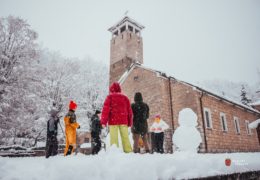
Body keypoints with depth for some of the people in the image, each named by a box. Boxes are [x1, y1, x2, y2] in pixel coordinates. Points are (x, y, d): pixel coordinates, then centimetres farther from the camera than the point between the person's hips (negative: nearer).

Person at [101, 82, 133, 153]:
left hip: (113, 120, -3)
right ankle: (128, 150, 7)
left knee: (114, 137, -1)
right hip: (123, 120, 3)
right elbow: (129, 110, 15)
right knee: (125, 136, 7)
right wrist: (130, 122, 21)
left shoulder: (110, 97, 4)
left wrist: (103, 121, -5)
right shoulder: (125, 97, 15)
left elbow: (106, 109, -4)